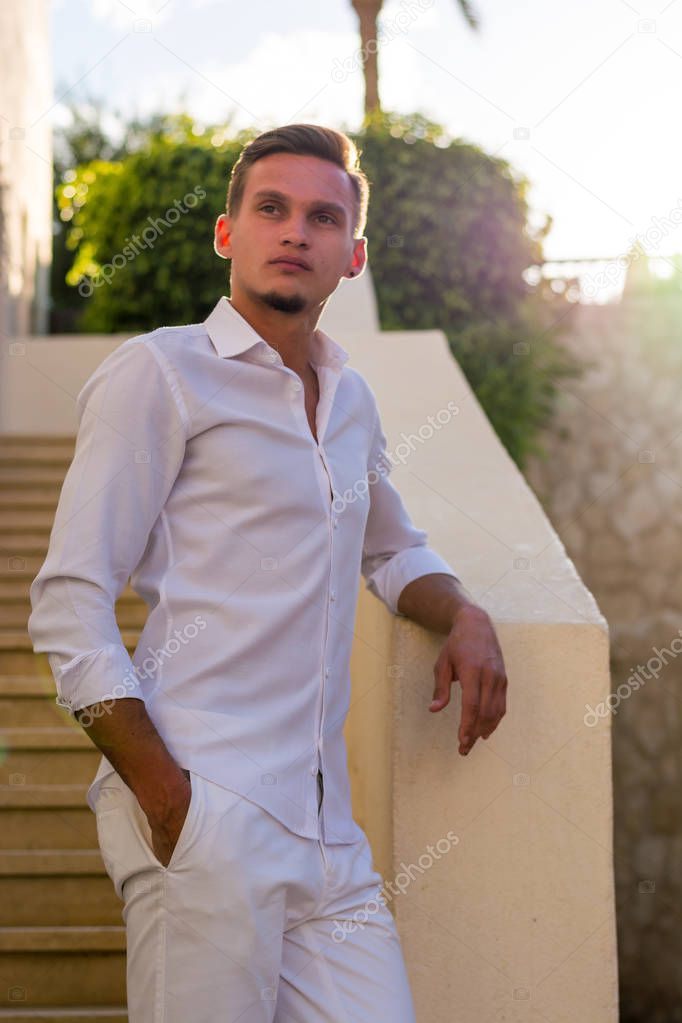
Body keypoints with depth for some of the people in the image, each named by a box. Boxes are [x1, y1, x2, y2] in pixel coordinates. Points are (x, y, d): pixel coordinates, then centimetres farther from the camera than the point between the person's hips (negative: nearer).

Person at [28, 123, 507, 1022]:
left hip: (328, 832, 7)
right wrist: (165, 797, -16)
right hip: (204, 813, -6)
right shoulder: (158, 373, -2)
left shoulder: (350, 398, 19)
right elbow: (68, 608, -7)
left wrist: (466, 617, 12)